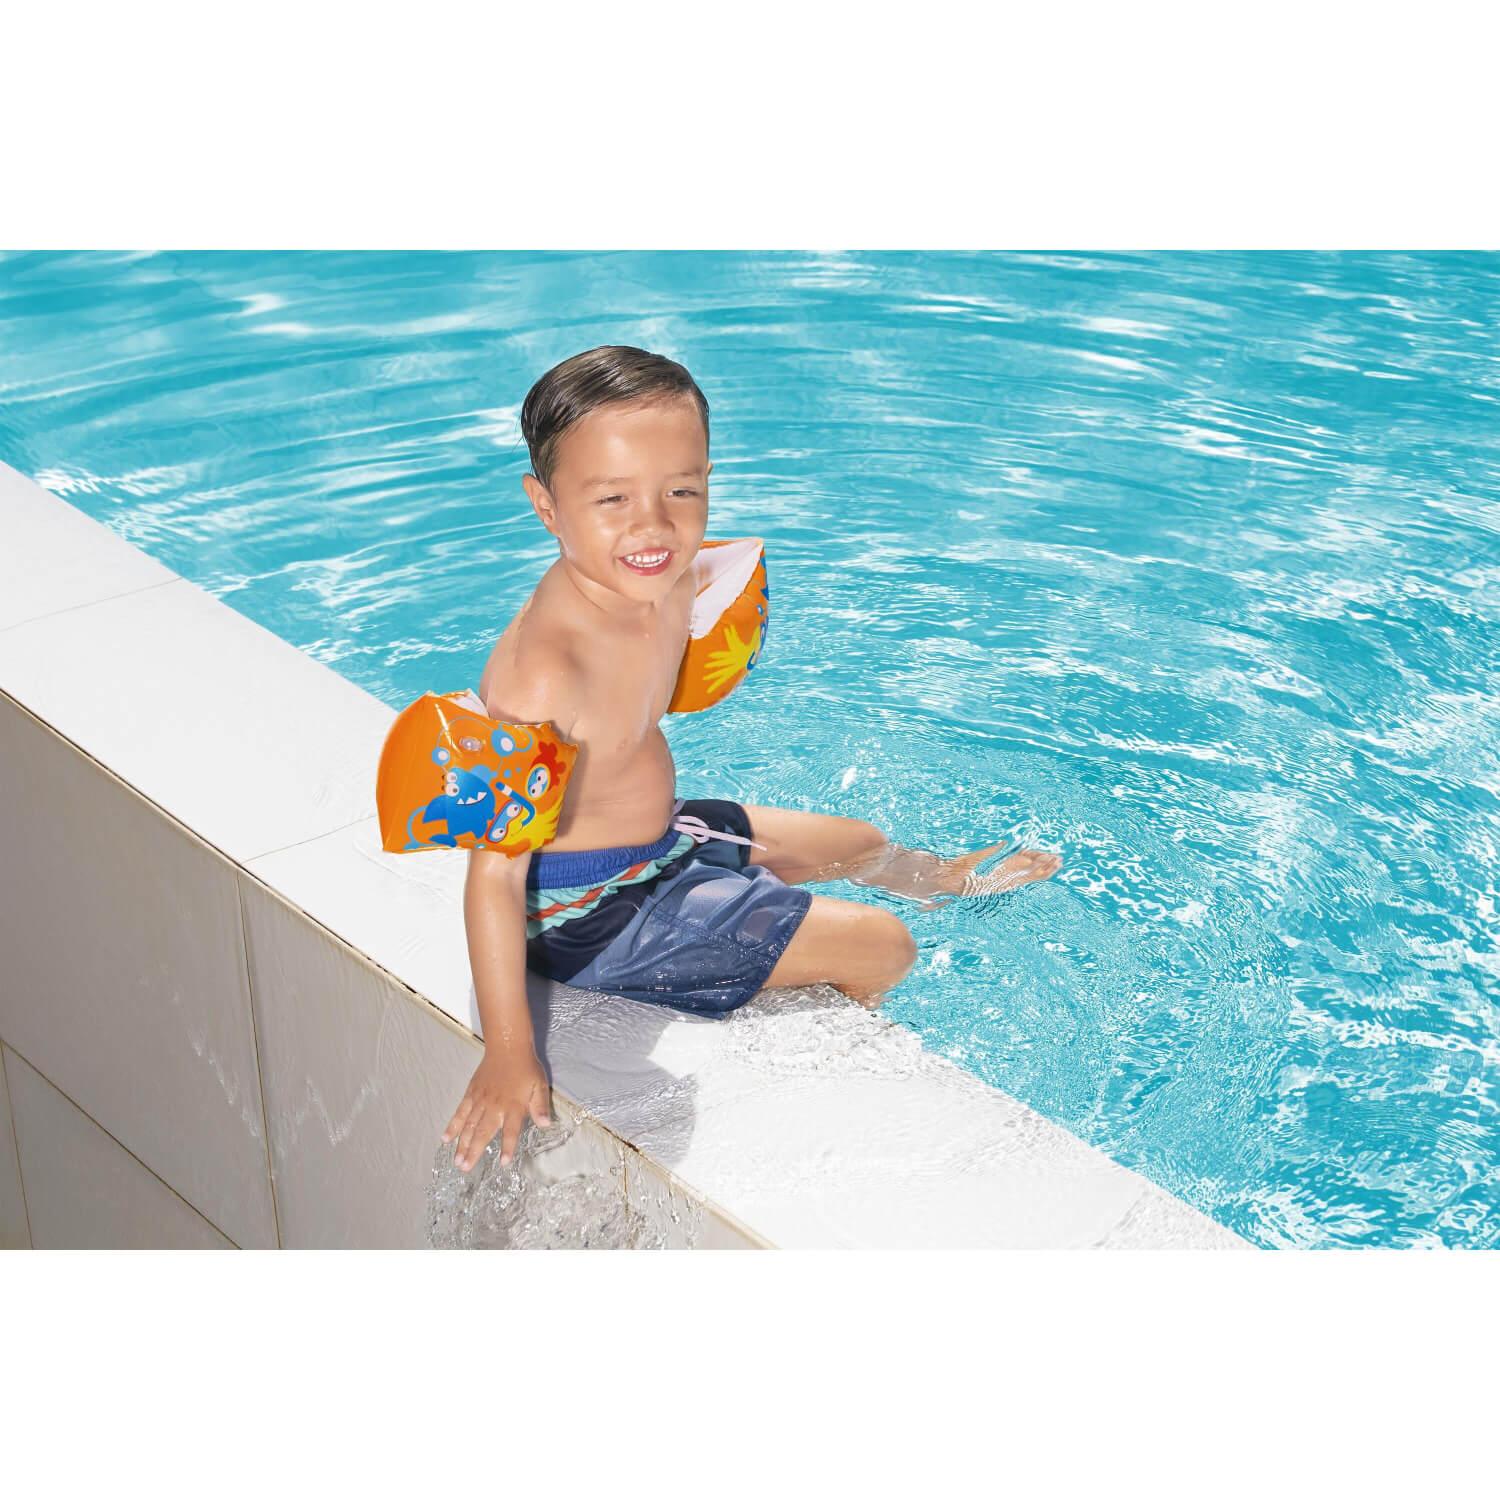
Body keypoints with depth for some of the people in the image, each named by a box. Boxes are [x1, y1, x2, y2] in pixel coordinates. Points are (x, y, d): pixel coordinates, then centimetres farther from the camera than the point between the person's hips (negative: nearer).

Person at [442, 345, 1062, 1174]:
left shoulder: (667, 581, -12)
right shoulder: (540, 675, -38)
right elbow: (495, 874, -34)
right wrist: (509, 1055, -32)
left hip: (659, 835, 8)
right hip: (594, 913, -8)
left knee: (858, 844, 29)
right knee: (881, 947, -1)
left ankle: (946, 877, 65)